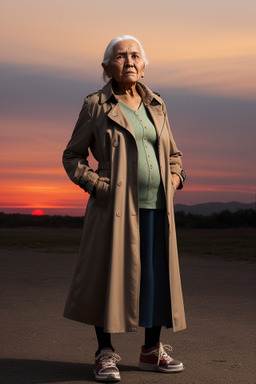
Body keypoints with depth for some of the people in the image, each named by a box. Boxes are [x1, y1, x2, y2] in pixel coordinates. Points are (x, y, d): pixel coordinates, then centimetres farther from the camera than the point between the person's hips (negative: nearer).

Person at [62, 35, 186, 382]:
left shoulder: (156, 106, 14)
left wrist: (175, 177, 5)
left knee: (159, 275, 7)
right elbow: (72, 156, 5)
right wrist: (97, 184, -9)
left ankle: (152, 350, 22)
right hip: (116, 208, -4)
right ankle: (105, 354, 12)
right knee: (109, 274, -1)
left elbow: (173, 153, 24)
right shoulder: (96, 106, 1)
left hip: (156, 207, 5)